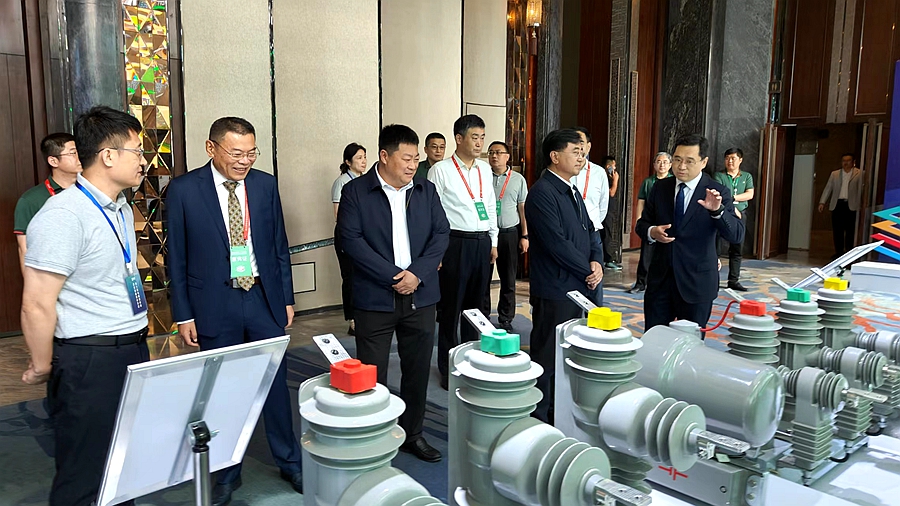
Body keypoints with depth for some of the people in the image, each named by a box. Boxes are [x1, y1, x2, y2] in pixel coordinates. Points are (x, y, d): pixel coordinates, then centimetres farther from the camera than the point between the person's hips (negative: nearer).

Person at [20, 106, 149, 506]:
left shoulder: (121, 208, 10)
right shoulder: (63, 216, -18)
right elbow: (37, 305, -18)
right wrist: (42, 368, -8)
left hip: (134, 351, 8)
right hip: (89, 360, -8)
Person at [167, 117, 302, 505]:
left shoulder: (266, 184, 2)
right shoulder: (184, 189, -6)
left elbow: (280, 246, 8)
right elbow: (177, 258, -2)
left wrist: (286, 298, 8)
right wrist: (183, 315, -3)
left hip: (264, 298, 2)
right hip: (215, 305, -2)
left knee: (275, 383, 10)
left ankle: (289, 462, 28)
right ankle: (227, 473, 28)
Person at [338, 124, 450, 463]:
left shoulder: (426, 190, 8)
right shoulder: (356, 192, -4)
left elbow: (441, 233, 4)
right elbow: (351, 239, -12)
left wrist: (417, 273, -11)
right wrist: (392, 277, -16)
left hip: (420, 295, 4)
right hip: (375, 298, -3)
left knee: (417, 370, 12)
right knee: (371, 374, 4)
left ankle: (412, 433, 29)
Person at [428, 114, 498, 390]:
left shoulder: (485, 169, 12)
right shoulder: (440, 170, -6)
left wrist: (493, 241, 13)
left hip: (483, 243, 6)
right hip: (456, 243, -5)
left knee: (476, 306, 14)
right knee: (451, 308, 3)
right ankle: (448, 369, 16)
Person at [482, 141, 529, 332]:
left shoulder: (518, 179, 5)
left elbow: (523, 209, 7)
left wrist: (524, 236, 3)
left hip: (510, 233, 1)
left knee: (508, 280, 7)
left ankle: (505, 319, 18)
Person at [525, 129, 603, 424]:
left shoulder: (572, 191, 15)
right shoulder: (542, 193, -16)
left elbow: (589, 230, 17)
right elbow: (557, 242, -21)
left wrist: (596, 262, -2)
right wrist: (588, 271, -11)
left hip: (577, 287, 9)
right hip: (554, 291, -9)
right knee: (546, 356, 2)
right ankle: (540, 418, 14)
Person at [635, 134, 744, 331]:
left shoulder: (718, 192, -6)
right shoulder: (660, 188, 5)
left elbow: (737, 235, -15)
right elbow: (642, 224, 11)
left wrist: (717, 210, -33)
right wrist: (652, 231, -12)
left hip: (696, 282, -3)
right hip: (660, 278, 3)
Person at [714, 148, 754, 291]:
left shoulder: (747, 176, 13)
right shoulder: (719, 176, 3)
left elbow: (750, 195, 0)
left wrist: (731, 197, -9)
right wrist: (732, 207, -15)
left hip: (740, 215, 3)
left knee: (737, 249, 5)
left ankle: (734, 280, 10)